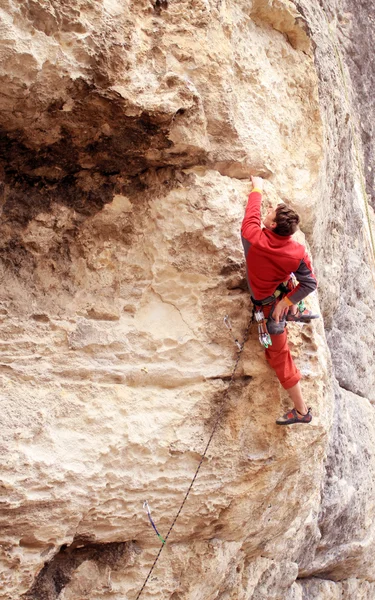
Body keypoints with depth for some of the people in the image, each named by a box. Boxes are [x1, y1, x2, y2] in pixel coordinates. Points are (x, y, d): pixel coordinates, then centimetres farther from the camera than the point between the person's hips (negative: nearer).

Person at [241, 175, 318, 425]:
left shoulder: (253, 237, -28)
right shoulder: (298, 252, -22)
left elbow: (252, 211, -9)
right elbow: (310, 283, -17)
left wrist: (257, 189, 9)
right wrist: (289, 300, -7)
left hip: (267, 305, -2)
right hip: (284, 297, 2)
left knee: (279, 354, 8)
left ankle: (301, 410, 14)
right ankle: (295, 312, 45)